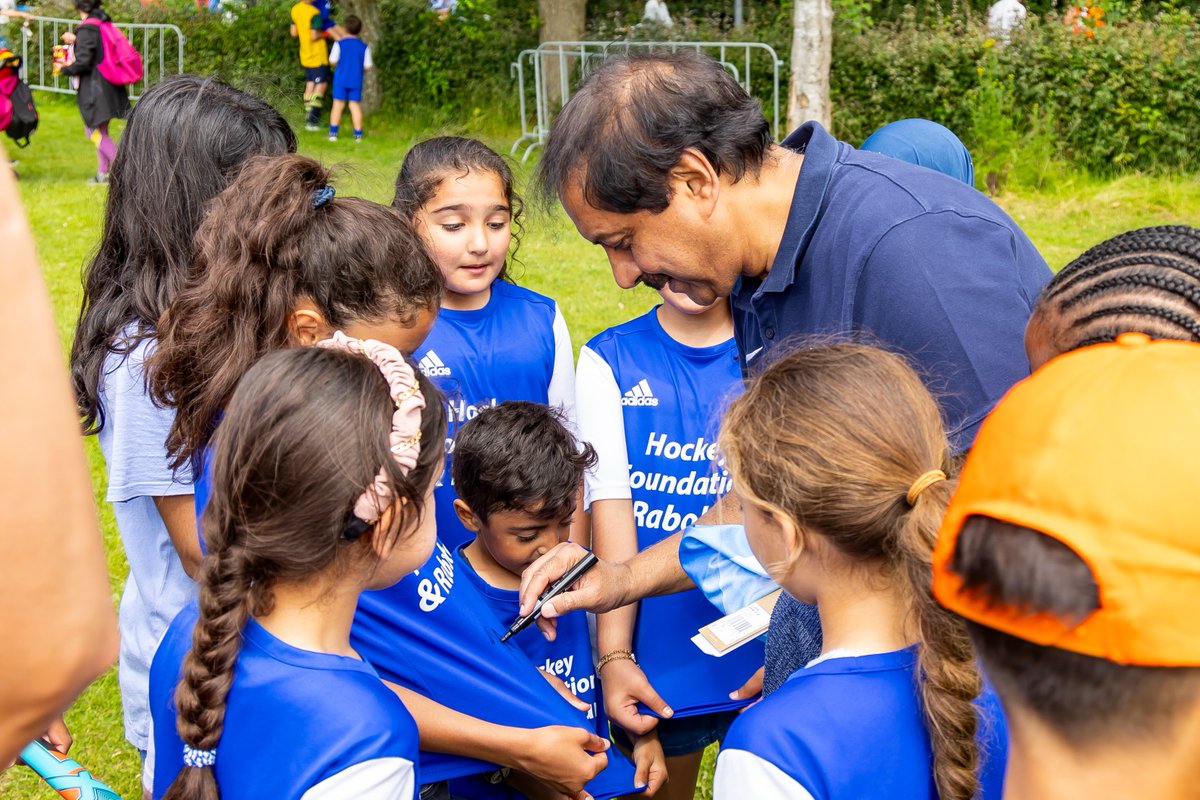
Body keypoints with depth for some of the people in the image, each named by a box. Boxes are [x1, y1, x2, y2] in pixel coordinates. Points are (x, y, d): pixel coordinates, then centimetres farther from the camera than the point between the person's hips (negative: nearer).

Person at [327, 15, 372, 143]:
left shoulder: (339, 43, -6)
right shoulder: (364, 47, -1)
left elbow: (332, 61, -6)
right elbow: (367, 66, -1)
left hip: (341, 79, -1)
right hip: (356, 80, 1)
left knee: (338, 105, 3)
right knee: (355, 105, 7)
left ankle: (333, 133, -1)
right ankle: (358, 134, 7)